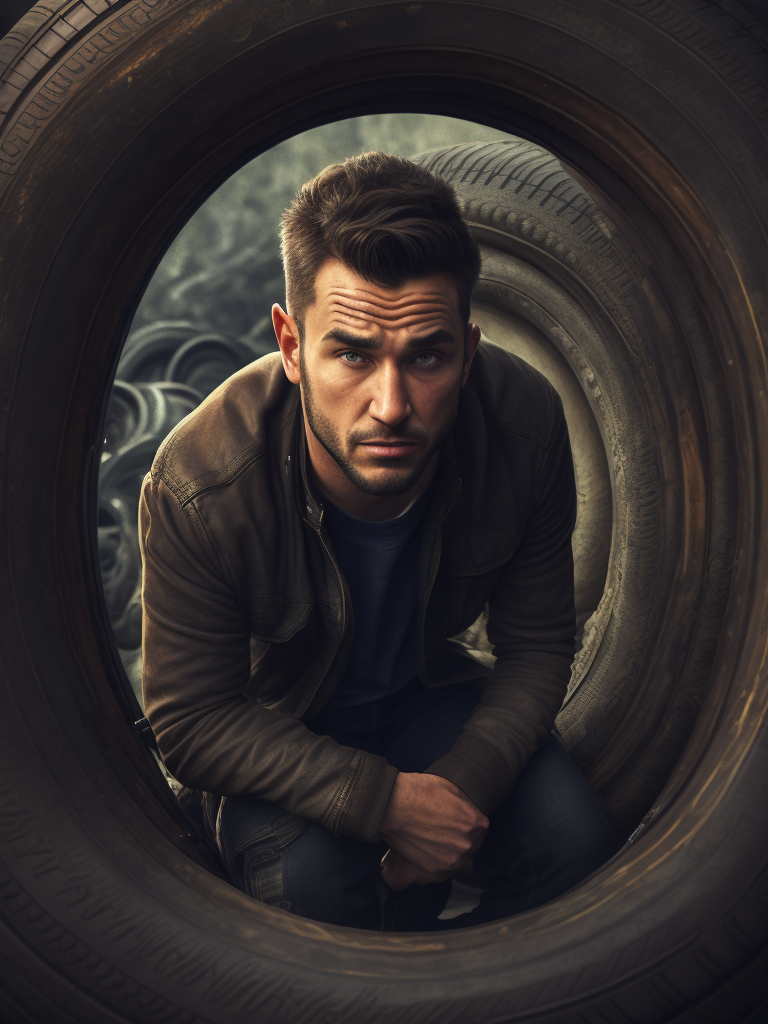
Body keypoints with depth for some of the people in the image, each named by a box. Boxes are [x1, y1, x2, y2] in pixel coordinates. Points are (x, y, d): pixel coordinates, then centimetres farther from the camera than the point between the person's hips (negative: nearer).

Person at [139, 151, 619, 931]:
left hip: (424, 692, 3)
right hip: (264, 727, -3)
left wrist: (465, 783, -27)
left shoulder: (526, 422, -24)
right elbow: (193, 720, -21)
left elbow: (536, 649, -10)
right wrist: (385, 801, -30)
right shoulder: (199, 486, -34)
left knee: (573, 839, -18)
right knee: (316, 882, -31)